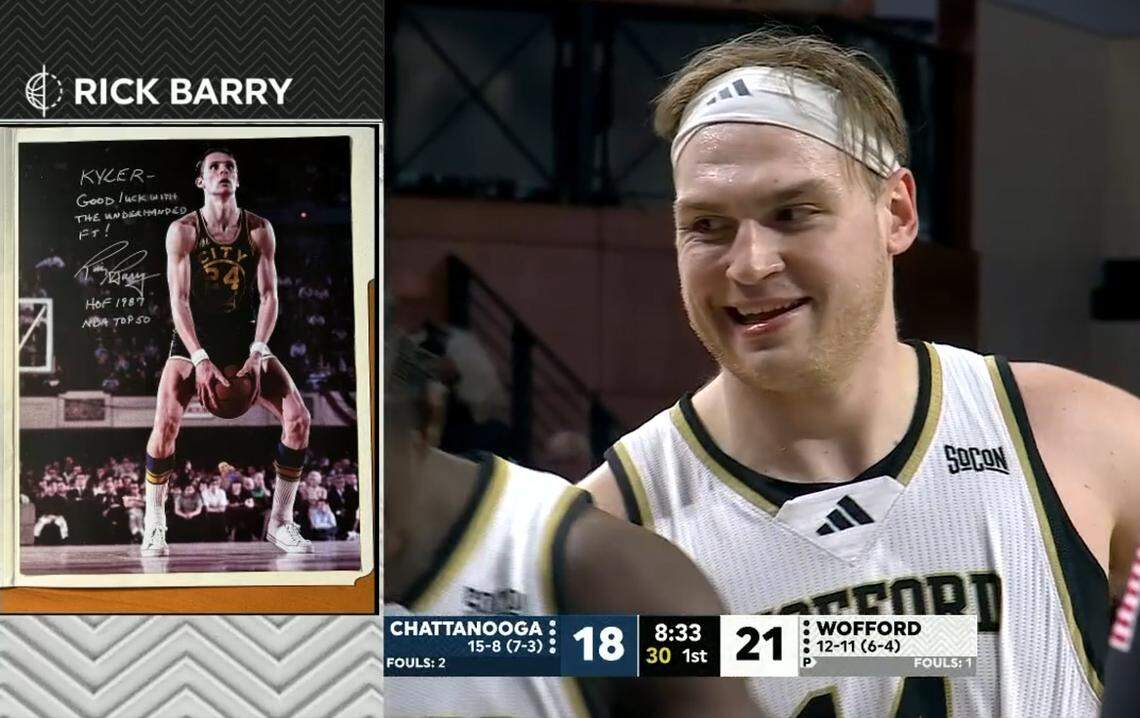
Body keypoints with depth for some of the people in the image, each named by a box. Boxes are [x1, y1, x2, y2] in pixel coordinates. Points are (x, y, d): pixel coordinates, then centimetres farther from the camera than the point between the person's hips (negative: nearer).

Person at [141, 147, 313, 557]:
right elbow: (179, 299, -13)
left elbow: (269, 296, -3)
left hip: (245, 339, 3)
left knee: (298, 419, -12)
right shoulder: (183, 231, -9)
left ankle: (280, 522, 4)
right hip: (194, 339, -3)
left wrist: (258, 353, -16)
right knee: (166, 423, -24)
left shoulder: (259, 230, -1)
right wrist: (201, 360, -23)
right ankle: (153, 525, -5)